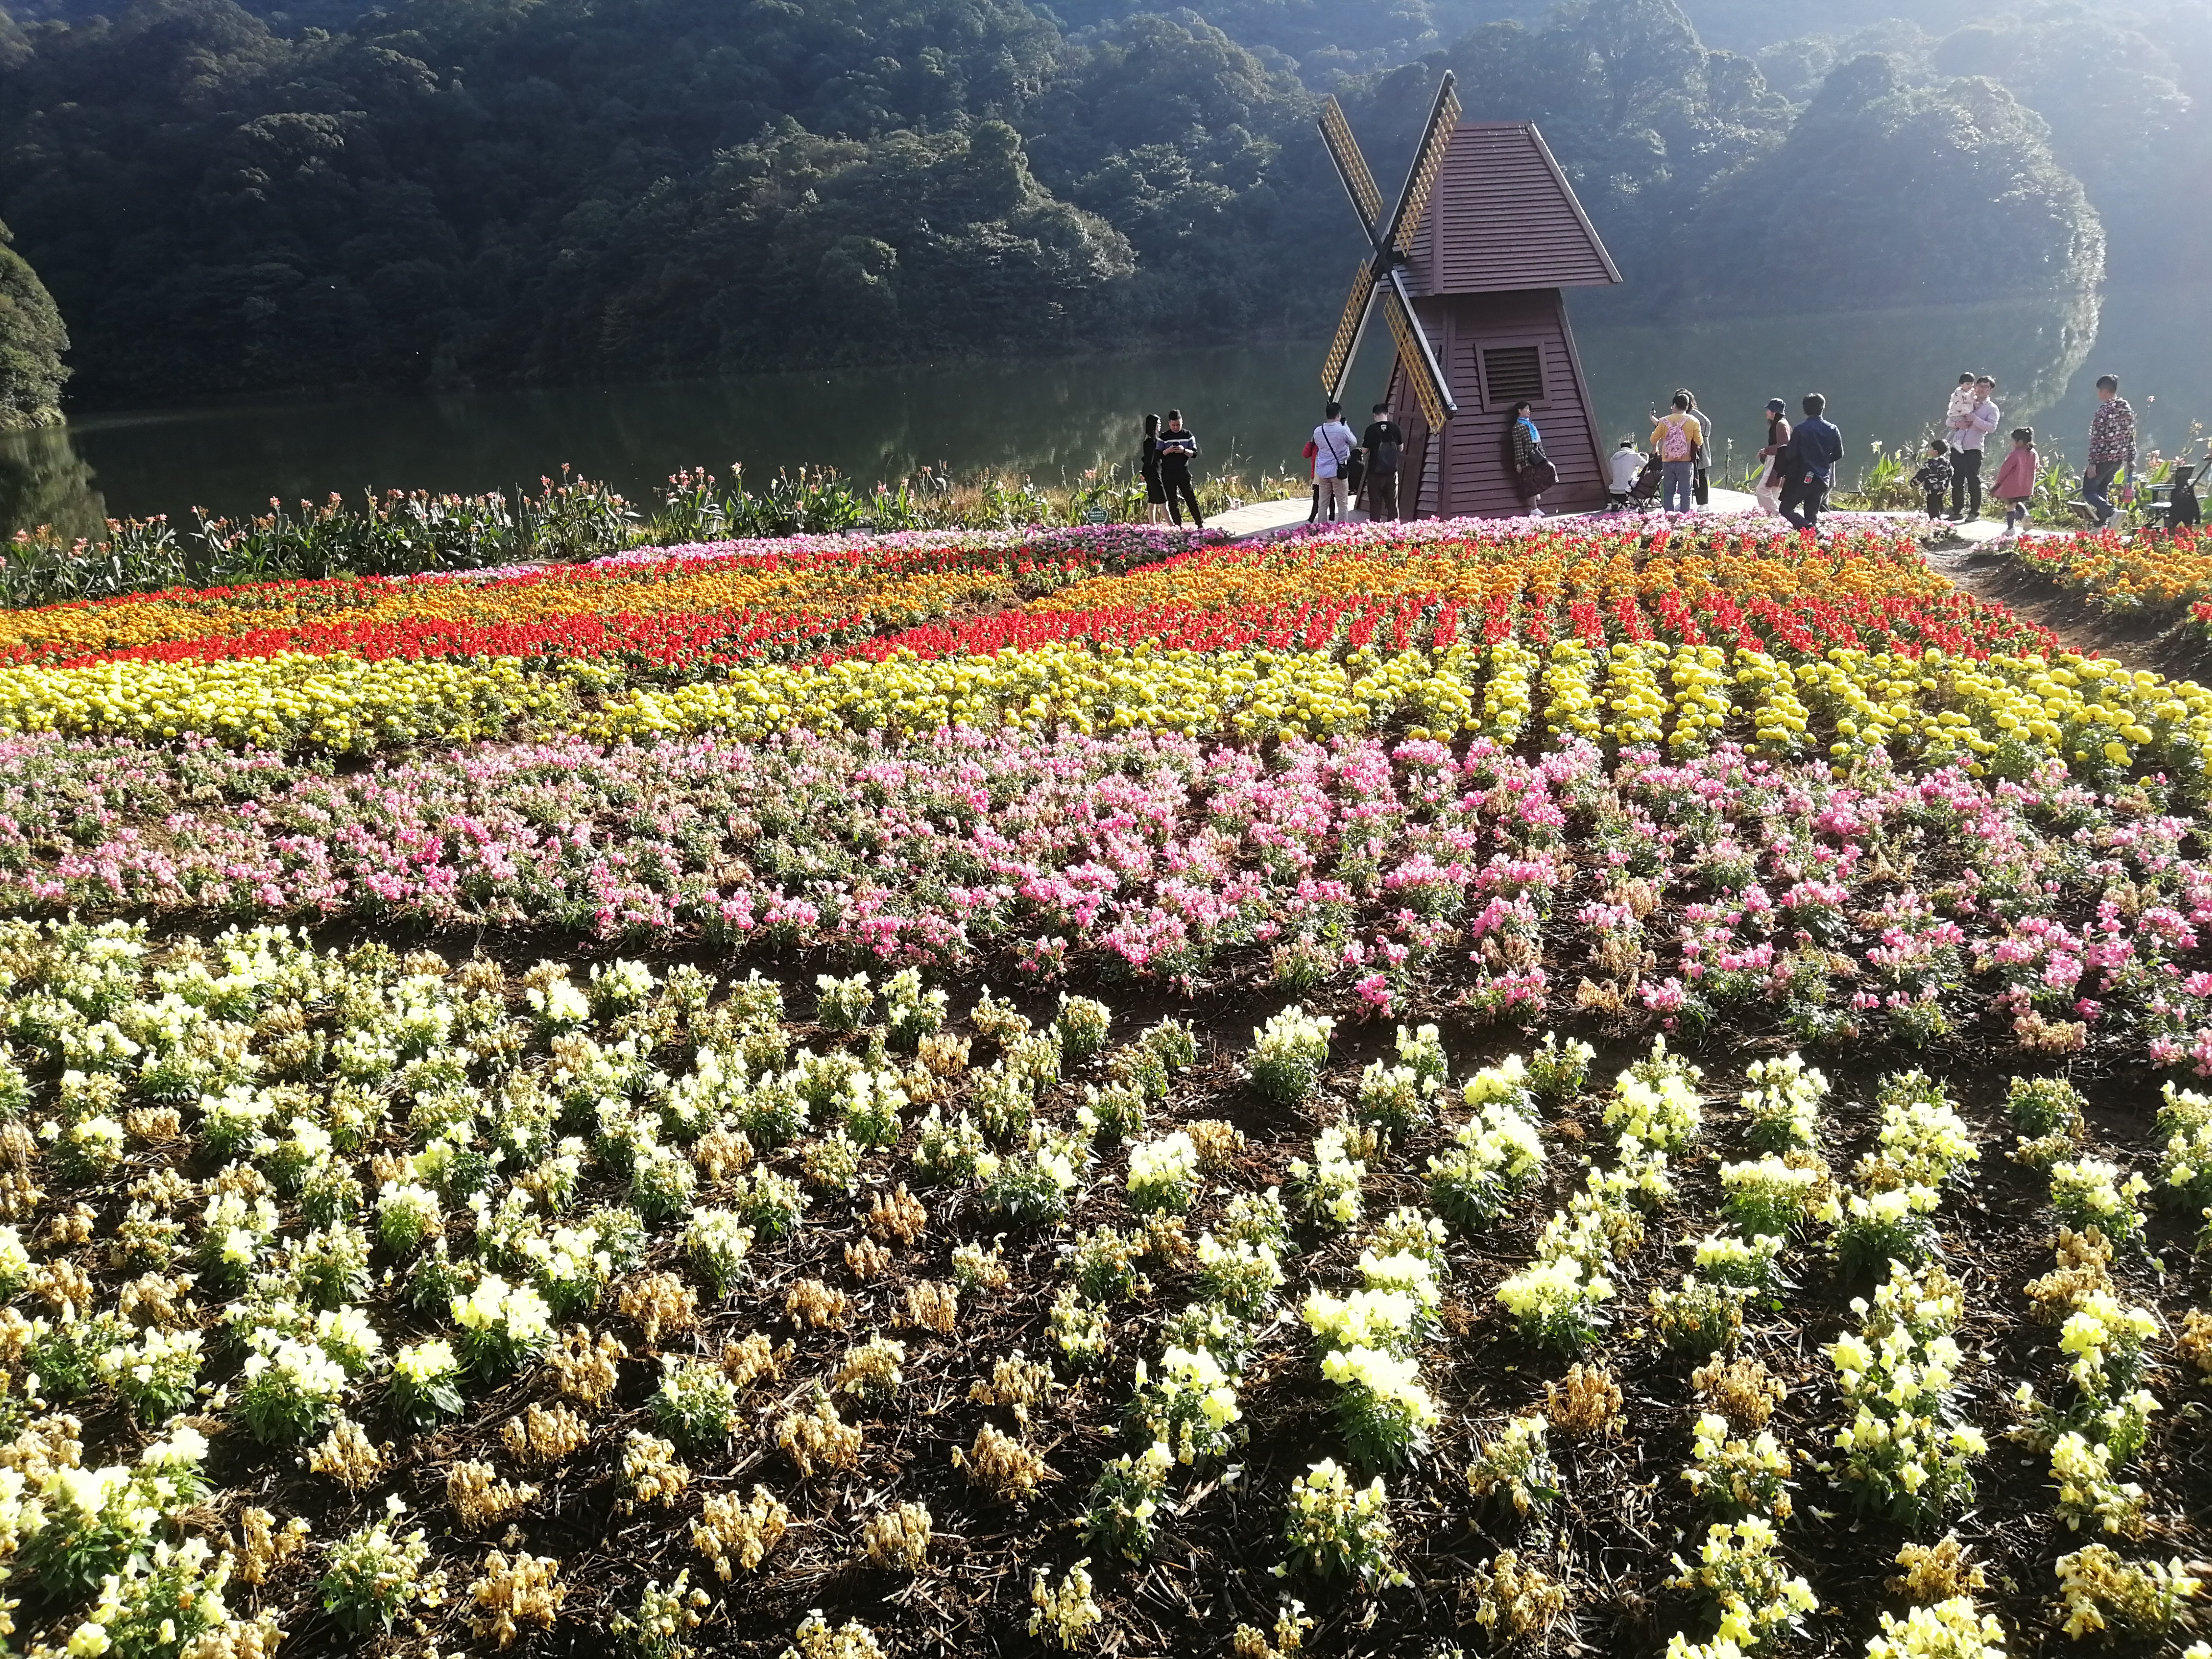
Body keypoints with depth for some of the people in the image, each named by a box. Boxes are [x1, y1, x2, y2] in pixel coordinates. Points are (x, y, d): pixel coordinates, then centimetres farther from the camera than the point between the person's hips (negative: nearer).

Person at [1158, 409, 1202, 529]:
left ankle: (1200, 524, 5)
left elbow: (1195, 453, 2)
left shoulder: (1188, 435, 5)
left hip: (1184, 473, -1)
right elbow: (1158, 454, 2)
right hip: (1168, 474, 1)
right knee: (1172, 501, 2)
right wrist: (1168, 451, -17)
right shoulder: (1164, 437, 4)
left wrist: (1184, 450, -17)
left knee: (1191, 498, -2)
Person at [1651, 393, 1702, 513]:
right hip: (1686, 462, -2)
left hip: (1668, 462, 2)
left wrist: (1655, 449, 26)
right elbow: (1700, 442, -2)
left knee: (1669, 492, 9)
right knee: (1685, 493, 2)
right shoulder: (1693, 421, -5)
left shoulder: (1664, 421, -2)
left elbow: (1654, 439, 4)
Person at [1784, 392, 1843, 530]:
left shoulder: (1800, 429, -10)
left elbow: (1791, 454, -9)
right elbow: (1839, 454, 9)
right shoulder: (1832, 430, 3)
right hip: (1823, 480, 5)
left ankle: (1811, 530, -20)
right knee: (1812, 513, 14)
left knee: (1786, 509, 1)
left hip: (1804, 478, -5)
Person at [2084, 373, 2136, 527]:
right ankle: (2102, 522, 19)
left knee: (2088, 491, 1)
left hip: (2103, 458, -8)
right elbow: (2131, 436, 12)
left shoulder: (2104, 410, -16)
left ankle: (2112, 511, -21)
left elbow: (2097, 439, -18)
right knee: (2102, 488, 21)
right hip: (2120, 459, 8)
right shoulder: (2127, 409, 8)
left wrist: (2092, 463, -17)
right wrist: (2130, 459, 18)